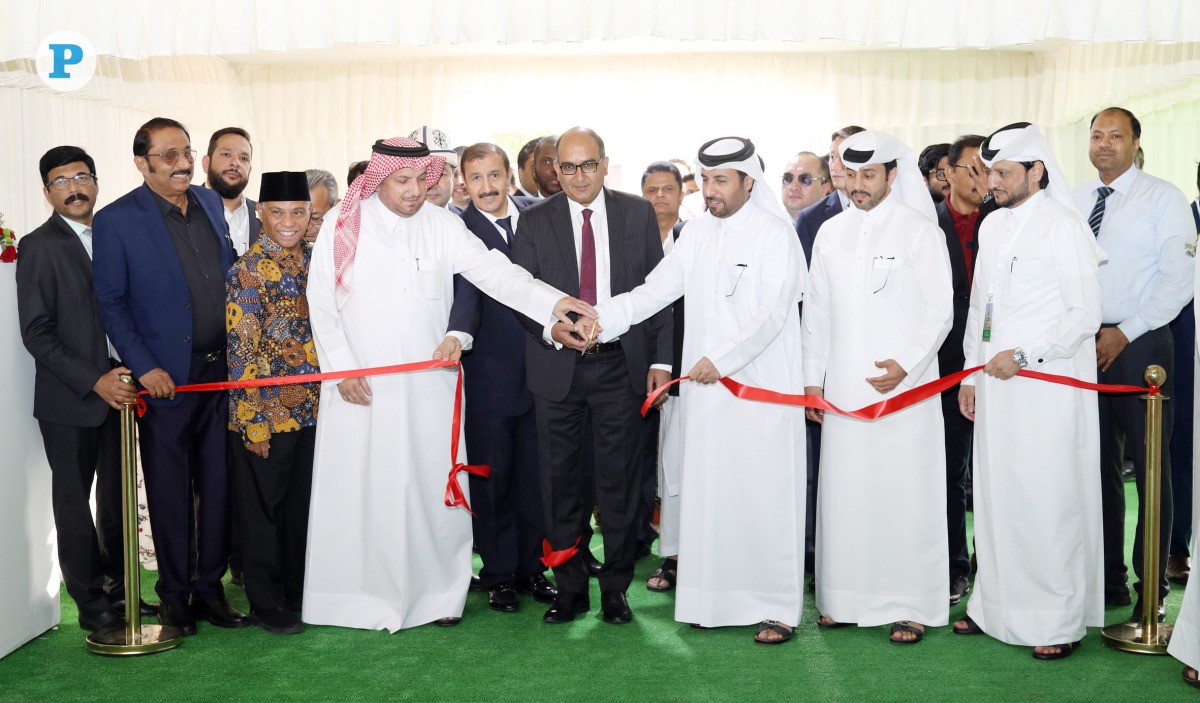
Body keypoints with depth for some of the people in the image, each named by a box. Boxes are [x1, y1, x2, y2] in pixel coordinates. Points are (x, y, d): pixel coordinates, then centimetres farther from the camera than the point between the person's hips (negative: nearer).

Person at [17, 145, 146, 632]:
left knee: (118, 499, 11)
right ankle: (90, 602, 18)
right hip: (69, 400, -4)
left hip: (118, 390, 4)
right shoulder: (38, 246, -6)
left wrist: (132, 372, 1)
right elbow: (36, 333, -11)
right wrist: (93, 381, -17)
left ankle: (118, 588, 26)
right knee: (73, 501, 7)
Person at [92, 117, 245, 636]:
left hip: (222, 372, 5)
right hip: (166, 377, -4)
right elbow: (110, 303, -7)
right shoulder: (117, 220, -8)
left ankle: (210, 587, 24)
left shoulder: (211, 204, 8)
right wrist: (144, 367, -13)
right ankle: (175, 595, 22)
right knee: (170, 491, 7)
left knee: (219, 485, 10)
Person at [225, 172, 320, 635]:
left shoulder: (314, 260, 7)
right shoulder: (248, 271, -11)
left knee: (305, 504, 15)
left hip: (313, 407, 6)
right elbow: (241, 351, -13)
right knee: (265, 507, 7)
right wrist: (253, 421, -15)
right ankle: (266, 603, 19)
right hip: (269, 412, -6)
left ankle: (301, 589, 30)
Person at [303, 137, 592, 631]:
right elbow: (322, 303, 1)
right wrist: (343, 368, -6)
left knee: (431, 487, 5)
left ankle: (437, 590, 19)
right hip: (358, 386, -1)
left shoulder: (441, 225, 3)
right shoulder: (342, 226, 2)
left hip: (428, 384, 1)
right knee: (361, 488, 3)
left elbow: (492, 271, -8)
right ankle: (362, 595, 17)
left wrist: (552, 300, -22)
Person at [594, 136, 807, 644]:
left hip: (761, 389, -5)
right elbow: (653, 291, 6)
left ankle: (778, 607, 9)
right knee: (708, 491, 8)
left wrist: (722, 360, -20)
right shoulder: (697, 232, 11)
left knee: (765, 495, -2)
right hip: (706, 388, 5)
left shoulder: (775, 235, -5)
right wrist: (600, 321, -7)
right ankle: (715, 599, 19)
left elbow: (772, 314, -13)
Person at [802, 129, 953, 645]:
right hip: (843, 388, 4)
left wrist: (905, 365, -15)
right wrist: (813, 379, 12)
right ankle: (846, 598, 16)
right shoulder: (830, 233, 12)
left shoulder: (919, 231, -1)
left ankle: (910, 606, 7)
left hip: (904, 387, -4)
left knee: (905, 493, -2)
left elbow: (939, 310, -3)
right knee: (844, 491, 5)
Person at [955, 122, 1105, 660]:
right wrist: (971, 373, 17)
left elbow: (1085, 313, -11)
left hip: (1048, 383, -7)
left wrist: (1023, 355, -15)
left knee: (1049, 500, -3)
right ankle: (997, 606, 19)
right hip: (996, 383, 7)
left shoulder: (1062, 226, -7)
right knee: (996, 498, 9)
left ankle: (1061, 621, 7)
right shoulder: (992, 226, 14)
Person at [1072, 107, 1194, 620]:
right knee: (1098, 464, 9)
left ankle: (1152, 588, 12)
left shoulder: (1163, 198, -2)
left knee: (1149, 464, 1)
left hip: (1139, 343, -4)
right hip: (1084, 344, 4)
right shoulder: (1074, 203, 11)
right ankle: (1108, 579, 21)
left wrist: (1123, 333, -14)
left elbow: (1180, 279, -9)